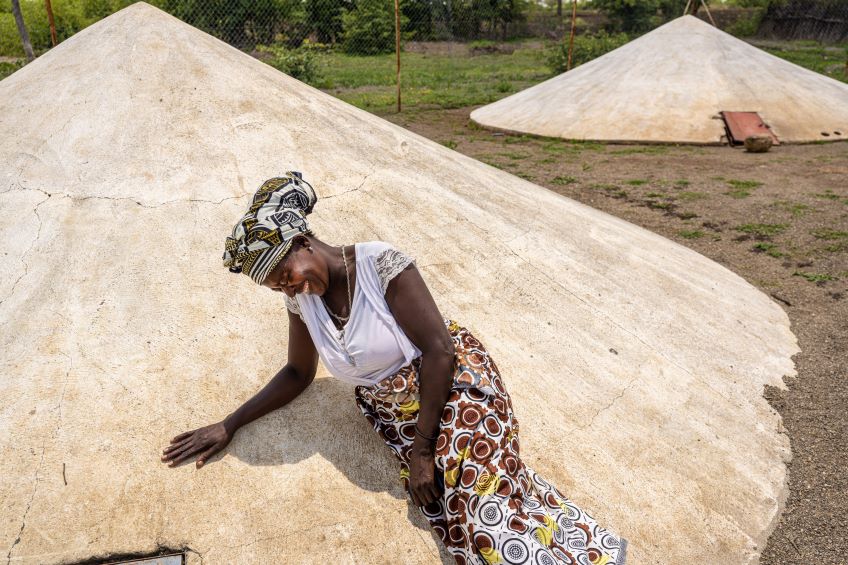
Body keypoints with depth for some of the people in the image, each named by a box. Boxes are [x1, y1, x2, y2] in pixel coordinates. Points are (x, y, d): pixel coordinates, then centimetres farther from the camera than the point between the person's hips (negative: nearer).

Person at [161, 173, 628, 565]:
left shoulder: (380, 264, -19)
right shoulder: (302, 301, 0)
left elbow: (439, 350, -19)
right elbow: (298, 372, 14)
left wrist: (423, 448, -16)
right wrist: (229, 425, 8)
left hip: (453, 387, -5)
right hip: (393, 415, 5)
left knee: (488, 508, -16)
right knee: (446, 512, -12)